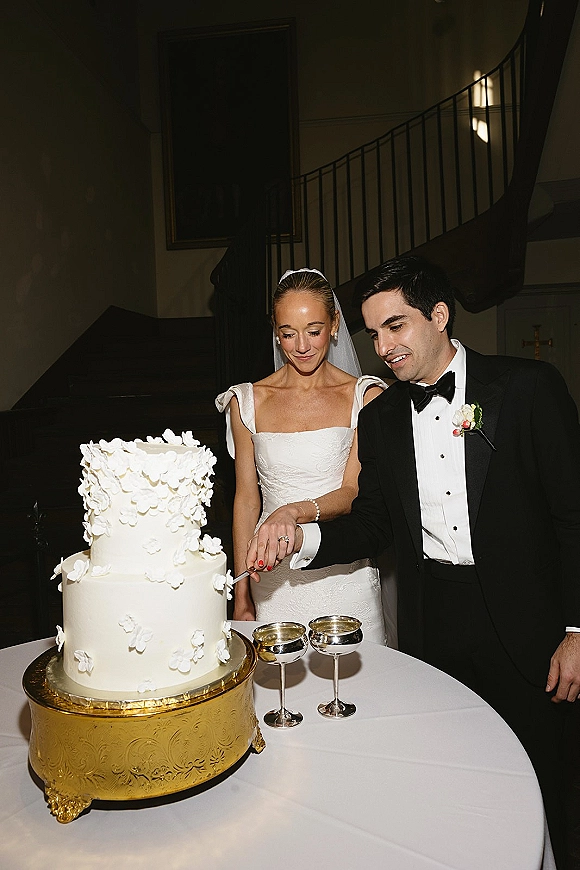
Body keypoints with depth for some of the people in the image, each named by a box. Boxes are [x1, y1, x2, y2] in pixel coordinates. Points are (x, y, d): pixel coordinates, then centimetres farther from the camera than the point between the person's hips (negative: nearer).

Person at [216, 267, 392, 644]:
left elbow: (352, 492, -10)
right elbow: (246, 499, 4)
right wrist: (241, 595, 5)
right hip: (274, 576, 1)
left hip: (344, 573, -1)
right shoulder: (248, 401, 1)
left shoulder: (364, 396, -4)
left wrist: (296, 511, -31)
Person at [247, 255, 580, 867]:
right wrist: (303, 540, -12)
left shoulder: (529, 387, -7)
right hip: (429, 622, 3)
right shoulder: (380, 418, 4)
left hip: (520, 619, -2)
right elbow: (371, 525, 6)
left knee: (531, 781, 13)